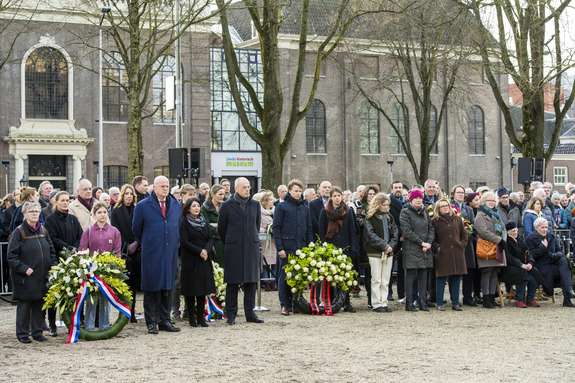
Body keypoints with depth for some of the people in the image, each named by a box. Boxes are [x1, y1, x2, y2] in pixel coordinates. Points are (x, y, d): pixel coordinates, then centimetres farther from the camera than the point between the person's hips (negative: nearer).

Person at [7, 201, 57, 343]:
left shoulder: (43, 231, 11)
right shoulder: (19, 232, -7)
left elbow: (51, 250, 19)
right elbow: (12, 256, -10)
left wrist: (53, 266, 5)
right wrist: (24, 269, -17)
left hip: (42, 276, 5)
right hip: (25, 278, -5)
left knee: (39, 304, 10)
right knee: (24, 305, 1)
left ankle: (37, 331, 20)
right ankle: (22, 333, 12)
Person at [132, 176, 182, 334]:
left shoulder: (176, 205, 11)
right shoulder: (143, 206, -2)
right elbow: (136, 229, 7)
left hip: (170, 253, 4)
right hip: (151, 254, -4)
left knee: (167, 287, 7)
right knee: (152, 288, -2)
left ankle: (164, 320, 15)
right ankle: (151, 322, 4)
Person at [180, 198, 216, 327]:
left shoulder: (204, 222, 14)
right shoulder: (184, 222, -4)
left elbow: (210, 239, 11)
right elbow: (184, 241, -10)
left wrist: (206, 250, -9)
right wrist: (199, 251, -15)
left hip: (204, 260, 5)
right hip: (190, 260, -5)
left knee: (203, 289, 3)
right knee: (191, 290, -3)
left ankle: (200, 317, 8)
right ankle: (191, 318, 3)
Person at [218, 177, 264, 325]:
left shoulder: (255, 204, 9)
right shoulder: (227, 206, -1)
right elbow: (221, 228, 6)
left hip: (252, 248, 3)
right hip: (233, 250, -3)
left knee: (251, 281, 5)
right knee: (232, 282, 0)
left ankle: (250, 313, 12)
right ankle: (231, 314, 7)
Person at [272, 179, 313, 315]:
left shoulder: (305, 208, 14)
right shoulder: (281, 207, 0)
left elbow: (309, 229, 16)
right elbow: (276, 228, -4)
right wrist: (279, 248, -12)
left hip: (301, 248, 4)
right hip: (286, 248, -4)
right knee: (284, 277, -1)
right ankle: (285, 305, 6)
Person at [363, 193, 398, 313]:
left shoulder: (389, 216, 12)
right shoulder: (370, 218, -4)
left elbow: (395, 232, 9)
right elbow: (370, 235, -11)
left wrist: (391, 245, -8)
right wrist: (384, 245, -16)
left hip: (388, 252, 5)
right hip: (375, 252, -5)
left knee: (385, 281, 6)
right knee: (376, 280, -2)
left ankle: (384, 303, 11)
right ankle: (376, 304, 2)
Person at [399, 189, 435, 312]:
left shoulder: (424, 212, 16)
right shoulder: (405, 212, -3)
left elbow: (431, 228, 14)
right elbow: (407, 231, -12)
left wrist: (429, 242, -4)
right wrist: (421, 243, -14)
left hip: (425, 250, 6)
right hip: (411, 250, -6)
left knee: (423, 275, 6)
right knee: (410, 276, -4)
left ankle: (423, 302, 10)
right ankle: (409, 303, -1)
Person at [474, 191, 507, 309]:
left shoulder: (495, 214, 21)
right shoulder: (480, 215, -5)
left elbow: (503, 228, 19)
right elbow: (484, 232, -16)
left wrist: (503, 240, -1)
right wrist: (499, 240, -15)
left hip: (497, 249, 8)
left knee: (494, 274, 7)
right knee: (487, 274, -6)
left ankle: (492, 298, 11)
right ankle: (486, 300, -3)